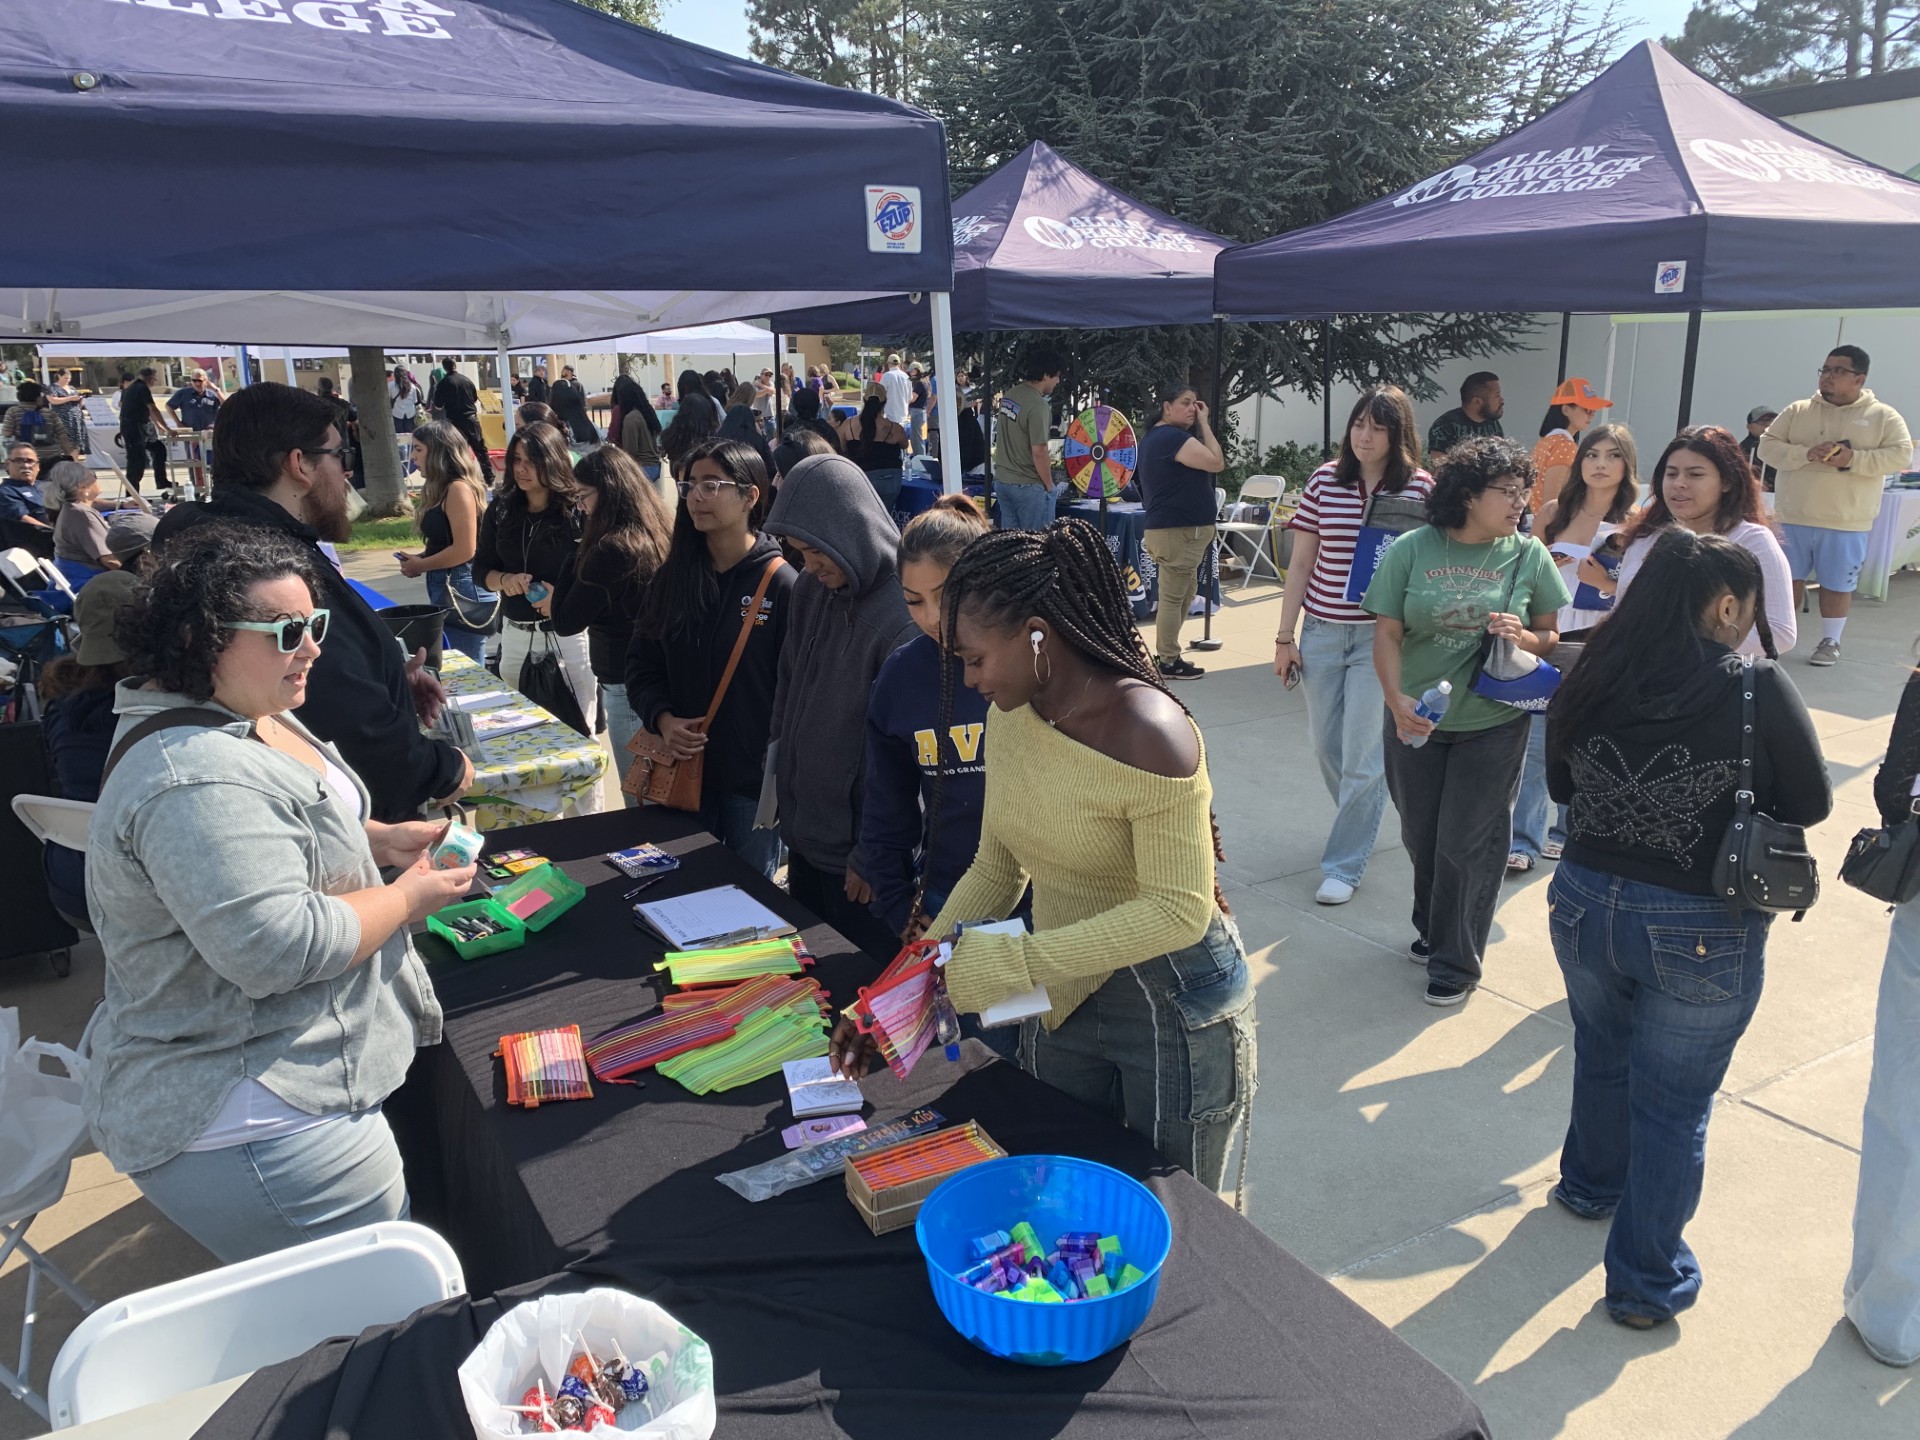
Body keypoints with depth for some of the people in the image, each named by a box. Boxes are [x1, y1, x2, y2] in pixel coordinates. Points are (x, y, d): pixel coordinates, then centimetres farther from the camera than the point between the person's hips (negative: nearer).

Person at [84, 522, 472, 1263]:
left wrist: (377, 838, 7)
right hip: (254, 1131, -10)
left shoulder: (247, 715, 7)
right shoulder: (196, 779, -27)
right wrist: (409, 896, -17)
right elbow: (278, 947, -32)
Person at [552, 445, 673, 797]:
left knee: (640, 799, 4)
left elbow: (566, 624, -11)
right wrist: (560, 600, 14)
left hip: (628, 689, -8)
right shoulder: (661, 535, 3)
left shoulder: (611, 549, -20)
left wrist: (575, 561, -6)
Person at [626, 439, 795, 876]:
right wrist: (663, 719, -10)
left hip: (754, 777, -5)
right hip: (684, 769, 5)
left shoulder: (780, 583, -12)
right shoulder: (674, 577, 4)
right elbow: (642, 664, 8)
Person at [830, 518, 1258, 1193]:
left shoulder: (1148, 735, -26)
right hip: (1060, 995, 7)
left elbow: (1179, 909, -27)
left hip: (1171, 1006, -6)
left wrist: (1015, 959, -28)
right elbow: (996, 867, 4)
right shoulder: (1011, 716, -2)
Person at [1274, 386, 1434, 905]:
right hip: (1322, 632, 3)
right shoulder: (1325, 480, 1)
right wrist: (1285, 637, 3)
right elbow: (1301, 562, 4)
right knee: (1326, 745, 14)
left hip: (1382, 635, -3)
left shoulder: (1420, 487, -4)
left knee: (1363, 754, -2)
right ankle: (1357, 822, 41)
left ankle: (1344, 865, 11)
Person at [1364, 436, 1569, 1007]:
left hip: (1493, 724, -1)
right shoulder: (1412, 550, -8)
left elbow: (1550, 637, 5)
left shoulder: (1528, 555, -4)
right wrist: (1397, 699, -22)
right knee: (1421, 836, 16)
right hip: (1416, 720, 1)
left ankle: (1456, 963, 18)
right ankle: (1432, 929, 41)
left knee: (1467, 842, 2)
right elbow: (1387, 633, -8)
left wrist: (1523, 636, -18)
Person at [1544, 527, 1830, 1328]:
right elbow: (1811, 804, -4)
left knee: (1602, 1056, 28)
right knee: (1674, 1102, 13)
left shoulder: (1589, 682, -8)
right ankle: (1647, 1282, 27)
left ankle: (1591, 1183, 52)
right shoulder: (1757, 692, -18)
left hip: (1586, 905, 4)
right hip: (1700, 931, -3)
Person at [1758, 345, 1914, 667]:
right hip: (1794, 517, 1)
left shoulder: (1883, 416, 1)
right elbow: (1767, 446, -1)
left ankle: (1830, 642, 20)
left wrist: (1853, 459, -20)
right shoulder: (1798, 411, 5)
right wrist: (1806, 454, -18)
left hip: (1846, 522, -1)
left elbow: (1901, 456, -6)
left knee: (1837, 585, 6)